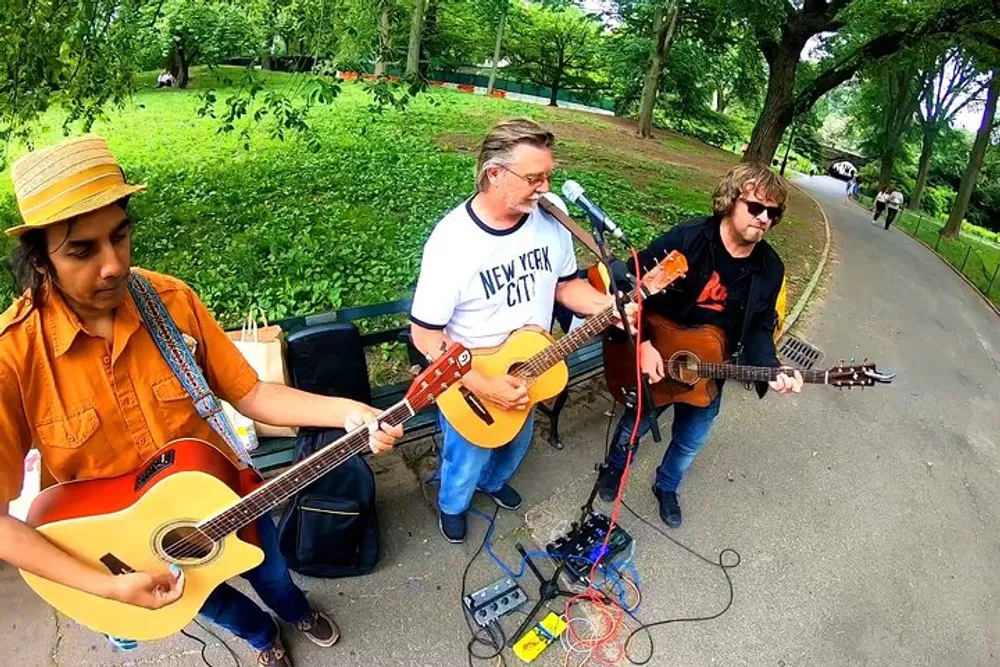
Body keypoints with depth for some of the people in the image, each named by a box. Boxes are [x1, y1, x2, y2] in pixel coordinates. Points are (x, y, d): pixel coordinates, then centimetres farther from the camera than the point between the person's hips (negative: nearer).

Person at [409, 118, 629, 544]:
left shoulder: (552, 214, -15)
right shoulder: (451, 240, -31)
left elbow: (564, 283, 0)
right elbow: (425, 335, -25)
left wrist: (610, 307, -18)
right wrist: (484, 386, -30)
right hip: (469, 379, -5)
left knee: (516, 444, 31)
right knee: (467, 461, 19)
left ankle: (494, 482, 65)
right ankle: (451, 506, 55)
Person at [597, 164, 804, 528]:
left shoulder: (770, 268, -9)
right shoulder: (687, 238, -24)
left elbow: (759, 328, -1)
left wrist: (771, 369, -19)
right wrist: (643, 344, -28)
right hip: (657, 360, -4)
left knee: (690, 442, 22)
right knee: (634, 426, 20)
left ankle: (666, 487, 52)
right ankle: (613, 469, 51)